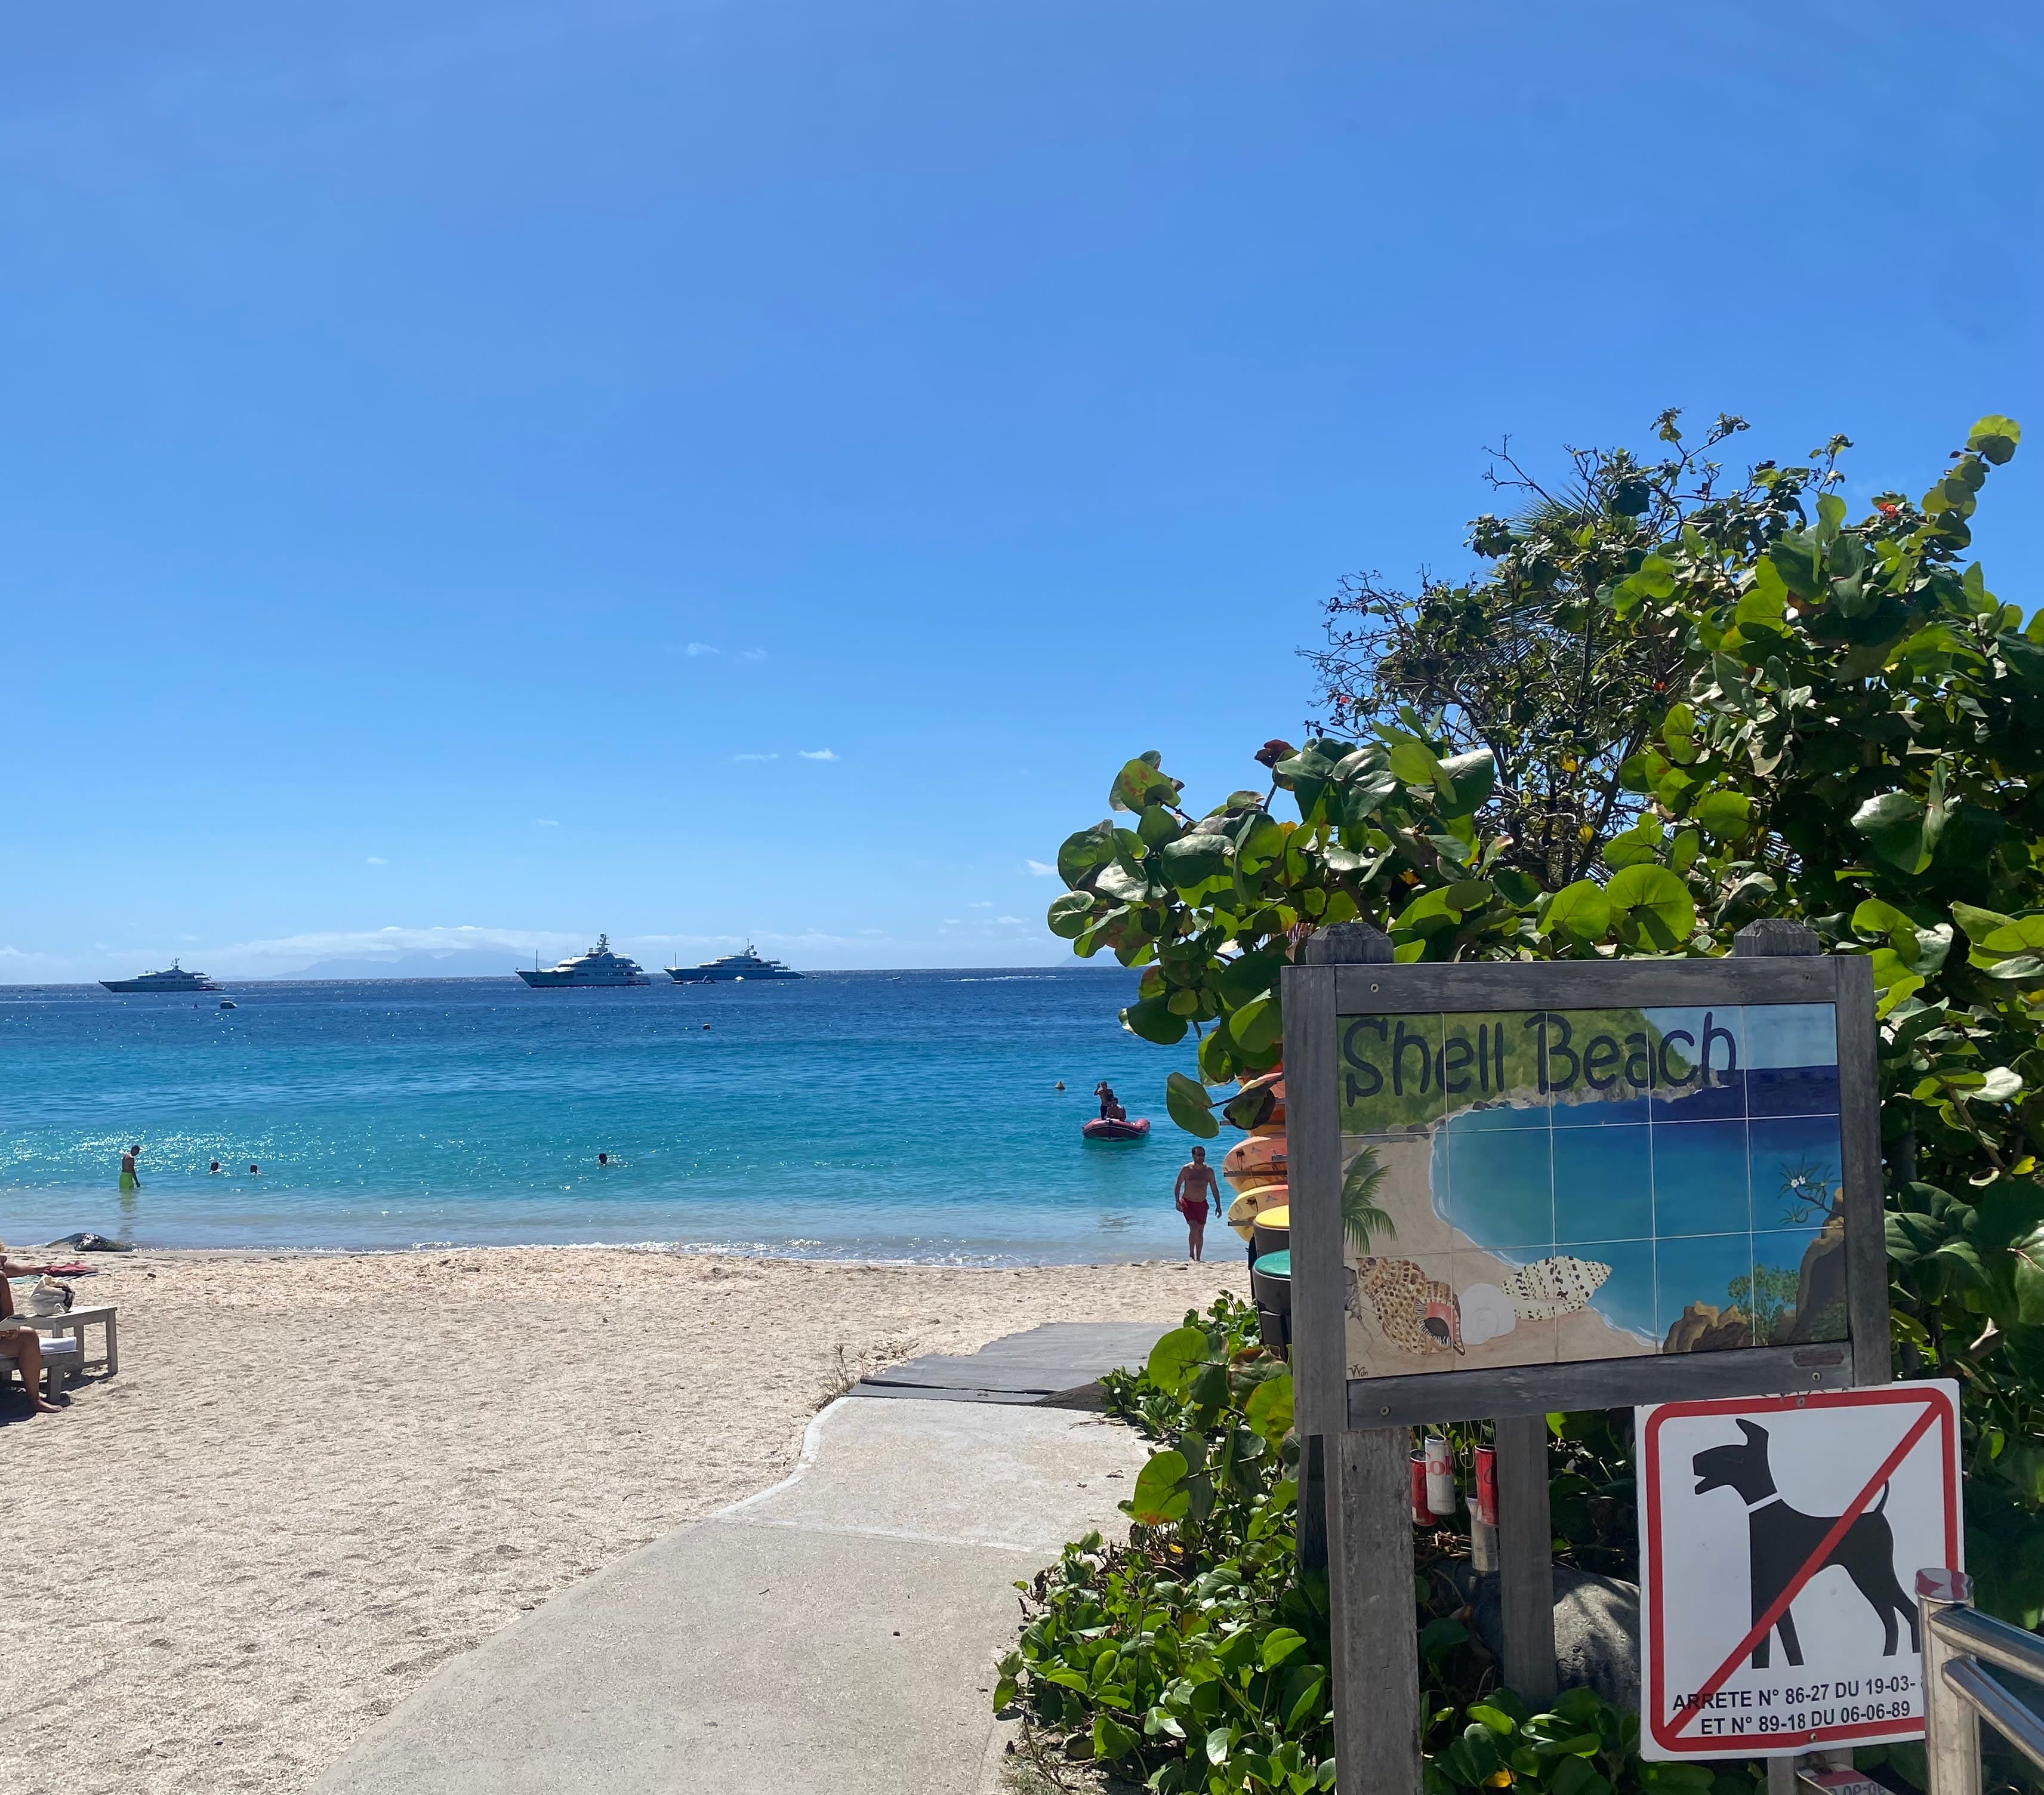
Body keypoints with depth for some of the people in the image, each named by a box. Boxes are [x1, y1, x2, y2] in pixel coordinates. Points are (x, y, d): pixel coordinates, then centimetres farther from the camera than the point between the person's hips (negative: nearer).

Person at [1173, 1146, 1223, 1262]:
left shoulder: (1209, 1170, 0)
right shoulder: (1186, 1169, -7)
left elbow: (1214, 1189, 7)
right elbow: (1178, 1186, -3)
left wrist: (1218, 1206, 4)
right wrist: (1177, 1201, -13)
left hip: (1202, 1204, 3)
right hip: (1188, 1203, -3)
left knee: (1200, 1231, 4)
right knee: (1193, 1227, -19)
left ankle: (1198, 1258, 14)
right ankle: (1191, 1255, -6)